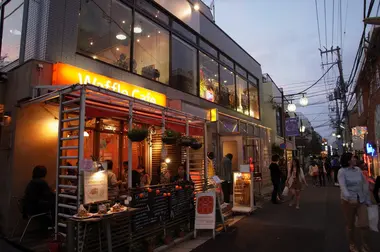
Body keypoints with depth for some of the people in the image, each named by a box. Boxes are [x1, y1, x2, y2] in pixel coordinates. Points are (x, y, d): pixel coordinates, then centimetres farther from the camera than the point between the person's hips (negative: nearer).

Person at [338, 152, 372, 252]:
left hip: (361, 201, 4)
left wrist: (367, 200, 7)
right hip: (348, 201, -3)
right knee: (350, 225, 11)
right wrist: (349, 197, -41)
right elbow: (343, 186, -25)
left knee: (364, 224, 0)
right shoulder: (342, 171, -12)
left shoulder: (358, 170, 2)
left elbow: (364, 185, 8)